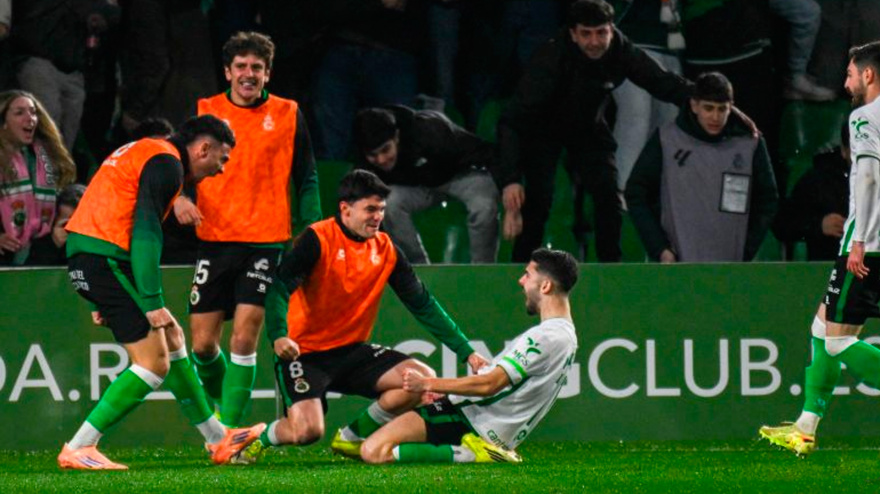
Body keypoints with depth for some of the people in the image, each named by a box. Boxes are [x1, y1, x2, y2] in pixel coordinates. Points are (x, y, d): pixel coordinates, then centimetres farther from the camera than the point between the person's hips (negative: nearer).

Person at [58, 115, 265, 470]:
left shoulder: (145, 153, 23)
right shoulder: (166, 163, -9)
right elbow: (146, 232, -18)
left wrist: (103, 301, 26)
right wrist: (152, 303, -20)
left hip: (86, 258, 11)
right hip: (105, 258, -11)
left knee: (171, 337, 19)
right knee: (155, 363, -9)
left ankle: (217, 440, 27)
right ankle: (77, 450, -8)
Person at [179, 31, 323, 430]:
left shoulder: (288, 115, 5)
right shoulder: (205, 112, 6)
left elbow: (306, 180, 10)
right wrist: (179, 198, -12)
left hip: (267, 241, -2)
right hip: (214, 240, 2)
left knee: (244, 338, -11)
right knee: (202, 343, 2)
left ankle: (230, 430, -5)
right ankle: (221, 403, 31)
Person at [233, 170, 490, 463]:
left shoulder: (386, 249, 4)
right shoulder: (318, 240, -13)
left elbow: (423, 304, 10)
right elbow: (279, 288, -22)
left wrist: (466, 352, 6)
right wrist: (279, 336, -41)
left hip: (352, 351, 6)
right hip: (305, 353, -6)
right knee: (307, 431, -27)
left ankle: (350, 437, 6)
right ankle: (259, 437, 10)